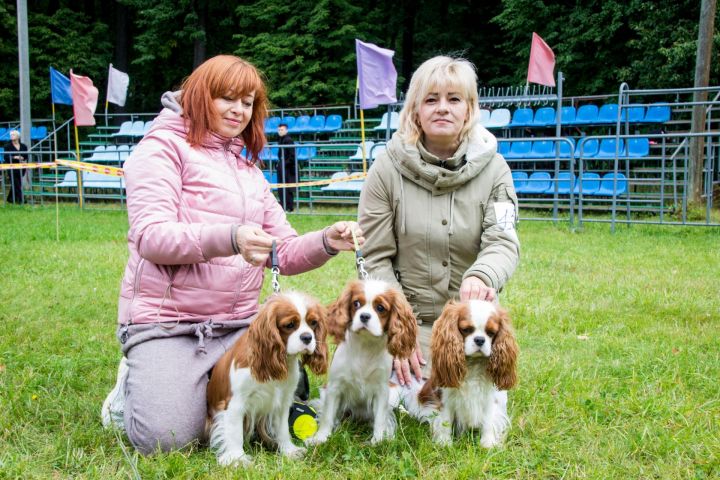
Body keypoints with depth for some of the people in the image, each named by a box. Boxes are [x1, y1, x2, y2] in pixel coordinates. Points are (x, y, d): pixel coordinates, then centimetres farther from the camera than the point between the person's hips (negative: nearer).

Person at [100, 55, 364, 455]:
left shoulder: (249, 170, 20)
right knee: (168, 440, -21)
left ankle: (204, 390, 15)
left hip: (238, 325, 6)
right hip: (166, 324, -6)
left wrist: (327, 242, -9)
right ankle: (133, 393, 13)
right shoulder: (163, 146, -1)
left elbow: (285, 252, 14)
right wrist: (229, 238, -32)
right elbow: (151, 237, -16)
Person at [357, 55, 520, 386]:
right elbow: (375, 259, -6)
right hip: (410, 318, -1)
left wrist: (482, 276, -38)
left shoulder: (493, 168, -3)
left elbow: (502, 242, -14)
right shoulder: (387, 169, -6)